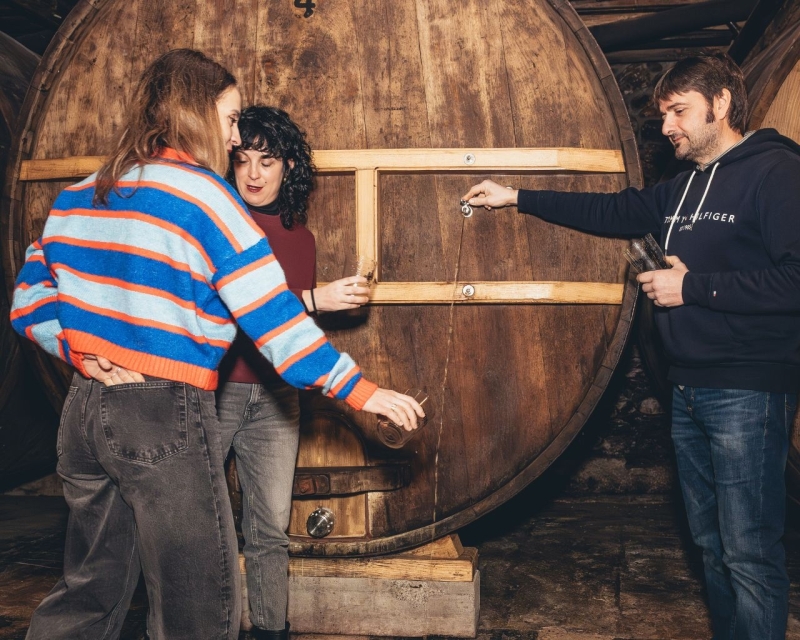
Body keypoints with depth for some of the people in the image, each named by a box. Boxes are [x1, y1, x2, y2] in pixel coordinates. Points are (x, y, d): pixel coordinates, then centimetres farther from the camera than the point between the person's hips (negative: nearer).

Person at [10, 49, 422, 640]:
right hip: (165, 414, -7)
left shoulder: (77, 197, 11)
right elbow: (273, 316, -14)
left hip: (86, 409, 8)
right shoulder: (202, 193, -10)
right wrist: (361, 391, -10)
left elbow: (31, 303, 13)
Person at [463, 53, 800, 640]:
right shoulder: (683, 189, 16)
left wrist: (692, 287, -17)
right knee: (710, 540, 17)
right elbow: (613, 211, 17)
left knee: (749, 551, -4)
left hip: (748, 392, -9)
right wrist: (515, 198, 13)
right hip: (689, 387, 9)